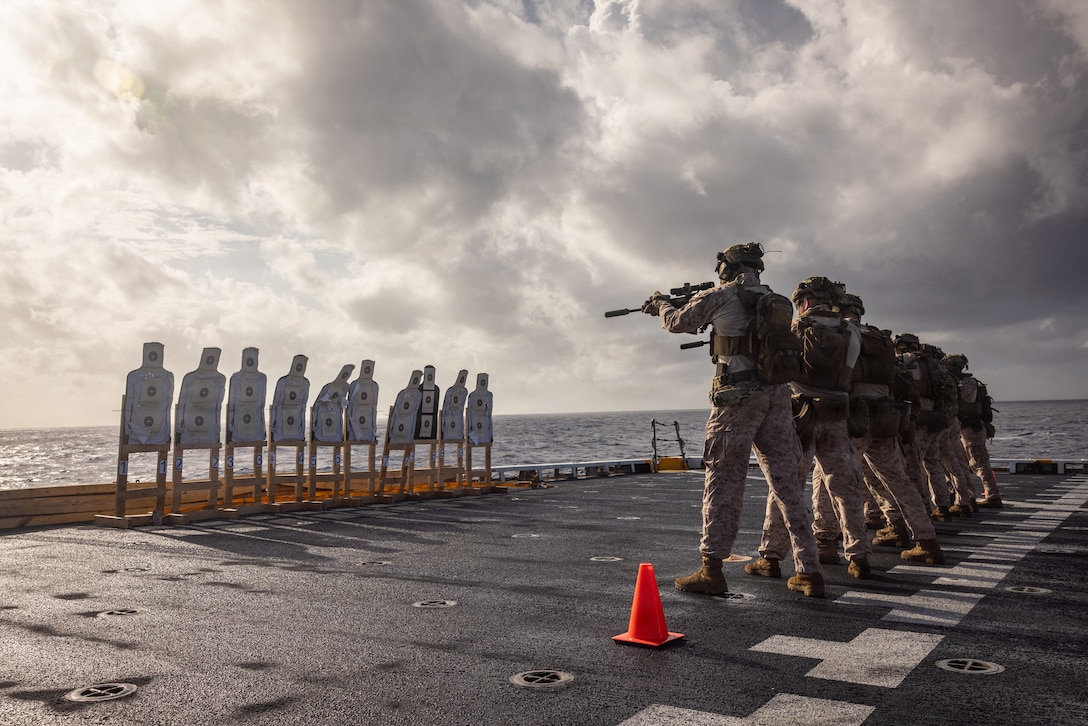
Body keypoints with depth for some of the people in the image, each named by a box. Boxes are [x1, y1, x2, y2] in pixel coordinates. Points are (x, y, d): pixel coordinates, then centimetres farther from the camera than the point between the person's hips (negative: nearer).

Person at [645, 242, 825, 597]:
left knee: (723, 481, -1)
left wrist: (661, 303, 27)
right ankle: (809, 572, 10)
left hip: (738, 396, -6)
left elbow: (678, 323, 8)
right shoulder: (777, 301, 17)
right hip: (778, 395, 6)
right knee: (785, 481, 9)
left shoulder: (722, 295, -1)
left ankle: (711, 570, 0)